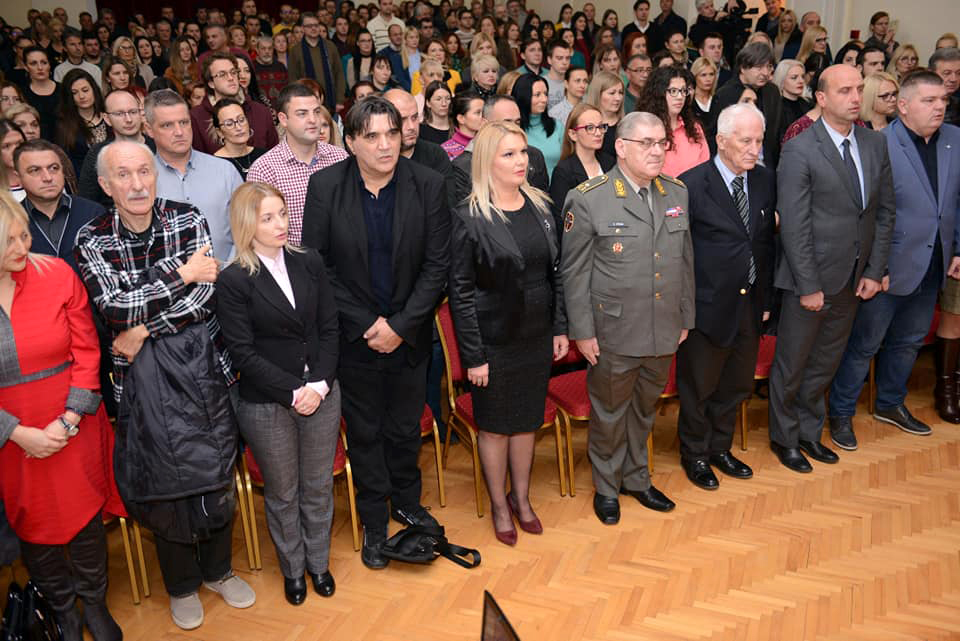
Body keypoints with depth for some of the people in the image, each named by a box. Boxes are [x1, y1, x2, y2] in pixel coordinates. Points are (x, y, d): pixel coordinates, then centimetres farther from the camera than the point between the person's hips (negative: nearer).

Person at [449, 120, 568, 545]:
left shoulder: (540, 206, 2)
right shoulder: (470, 218, -14)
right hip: (495, 342, -5)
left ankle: (521, 497, 37)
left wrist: (560, 328, 5)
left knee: (527, 420, 17)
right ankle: (499, 505, 32)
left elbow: (554, 271, 8)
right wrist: (473, 355, -13)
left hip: (537, 337, 5)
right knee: (495, 425, 12)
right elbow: (460, 291, -13)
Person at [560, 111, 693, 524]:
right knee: (609, 413, 12)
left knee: (644, 409, 21)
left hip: (664, 332, 5)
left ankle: (636, 478, 41)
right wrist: (582, 332, -10)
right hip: (614, 335, -5)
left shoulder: (677, 194, 5)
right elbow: (574, 272, -9)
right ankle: (607, 486, 33)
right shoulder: (588, 200, -12)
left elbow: (685, 261, 11)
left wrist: (685, 318, 12)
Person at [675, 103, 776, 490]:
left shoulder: (765, 181, 3)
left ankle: (720, 448, 40)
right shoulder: (691, 185, -15)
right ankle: (694, 454, 33)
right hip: (708, 308, -5)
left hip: (750, 306, 6)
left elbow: (766, 243, 9)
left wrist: (766, 299, 8)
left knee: (736, 386, 19)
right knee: (698, 388, 12)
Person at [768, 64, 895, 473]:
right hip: (811, 279, -6)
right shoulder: (799, 151, -14)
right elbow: (794, 225, -16)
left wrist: (875, 271, 3)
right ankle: (784, 438, 29)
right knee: (791, 365, 10)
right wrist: (809, 286, -16)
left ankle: (809, 431, 36)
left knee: (825, 364, 18)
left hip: (853, 281, 6)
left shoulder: (876, 144, 6)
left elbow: (885, 211, 9)